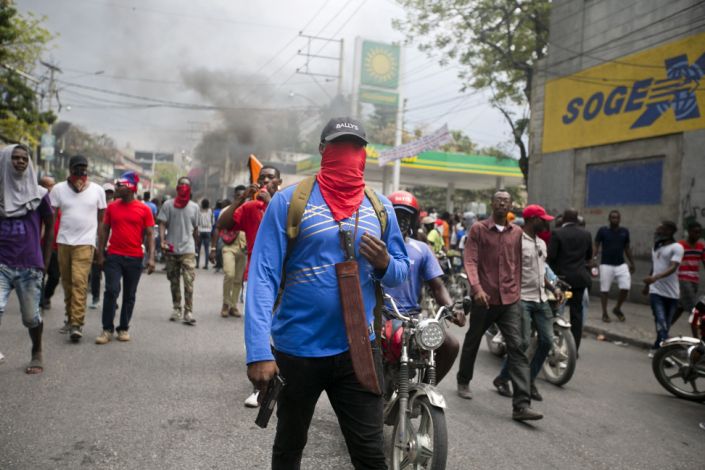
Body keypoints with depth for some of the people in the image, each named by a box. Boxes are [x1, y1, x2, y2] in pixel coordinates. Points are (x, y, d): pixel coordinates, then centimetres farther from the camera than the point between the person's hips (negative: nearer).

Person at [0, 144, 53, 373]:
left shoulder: (38, 194, 3)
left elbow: (49, 227, 10)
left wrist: (45, 261, 8)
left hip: (30, 266, 0)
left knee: (31, 316, 4)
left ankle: (37, 354, 29)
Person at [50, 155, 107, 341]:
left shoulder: (97, 190, 2)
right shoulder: (59, 189, 3)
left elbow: (101, 220, 8)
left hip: (85, 243, -2)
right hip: (63, 242, 3)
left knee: (79, 282, -13)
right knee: (67, 283, 9)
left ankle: (77, 324, -14)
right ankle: (70, 319, 21)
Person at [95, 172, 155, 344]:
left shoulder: (144, 209, 0)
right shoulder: (111, 207, 6)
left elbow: (149, 234, 1)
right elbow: (105, 231, 11)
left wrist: (151, 257, -7)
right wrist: (100, 253, 6)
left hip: (135, 258, 0)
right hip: (114, 256, 1)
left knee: (129, 295, 8)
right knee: (111, 291, -9)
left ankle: (124, 328, 20)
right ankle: (107, 329, 0)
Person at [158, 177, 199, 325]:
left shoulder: (194, 207, 7)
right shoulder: (168, 205, 2)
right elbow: (162, 224, -3)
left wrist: (196, 245, 18)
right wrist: (162, 241, -16)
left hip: (188, 249, 0)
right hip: (171, 249, 1)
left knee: (189, 282, -10)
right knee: (174, 281, 11)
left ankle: (188, 312, -8)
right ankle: (176, 309, 23)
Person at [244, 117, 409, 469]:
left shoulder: (380, 206, 5)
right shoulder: (289, 200, -8)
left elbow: (401, 272, 10)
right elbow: (263, 276, -14)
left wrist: (385, 264, -14)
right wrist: (259, 351, -22)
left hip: (357, 349, 2)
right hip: (296, 349, -2)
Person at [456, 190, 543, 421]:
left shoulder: (517, 232, 9)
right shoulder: (478, 229, -2)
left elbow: (518, 263, 14)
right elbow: (470, 261, -11)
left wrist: (517, 290, 11)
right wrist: (476, 287, -24)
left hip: (510, 300, 2)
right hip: (484, 298, -2)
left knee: (517, 348, -8)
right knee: (472, 342, 16)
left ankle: (521, 405, -9)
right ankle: (463, 382, 41)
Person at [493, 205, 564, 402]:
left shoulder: (541, 243, 18)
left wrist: (553, 288, 13)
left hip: (541, 299, 8)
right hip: (522, 299, -8)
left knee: (547, 341, 4)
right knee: (523, 342, -10)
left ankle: (530, 381, 18)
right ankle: (502, 379, 9)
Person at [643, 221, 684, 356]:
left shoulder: (677, 247, -8)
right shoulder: (657, 246, 14)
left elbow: (673, 268, -21)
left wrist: (656, 277, -35)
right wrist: (647, 285, 29)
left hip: (672, 293, -4)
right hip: (656, 291, 4)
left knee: (666, 324, 7)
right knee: (661, 322, -12)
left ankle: (656, 347, 22)